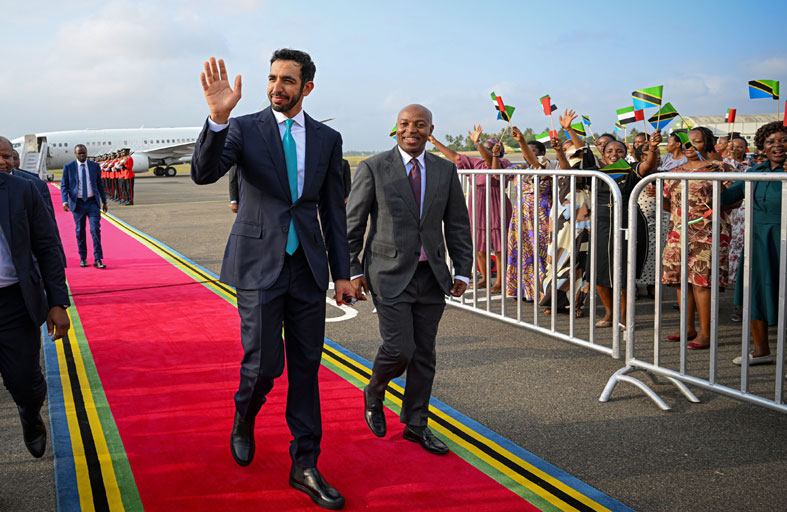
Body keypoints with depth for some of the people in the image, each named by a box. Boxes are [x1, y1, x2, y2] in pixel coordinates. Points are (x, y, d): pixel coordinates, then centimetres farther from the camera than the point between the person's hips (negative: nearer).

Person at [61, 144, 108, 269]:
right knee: (80, 231, 7)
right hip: (77, 203, 0)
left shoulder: (95, 166, 5)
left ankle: (98, 259, -5)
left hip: (92, 202, 0)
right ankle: (83, 258, 19)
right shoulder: (68, 167, 1)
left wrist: (104, 201, 14)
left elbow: (100, 184, 13)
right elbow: (64, 186, 1)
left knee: (95, 230, -8)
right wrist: (65, 201, -14)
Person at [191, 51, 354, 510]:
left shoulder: (327, 139, 7)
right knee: (264, 364, -4)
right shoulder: (243, 128, -1)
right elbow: (204, 173, -17)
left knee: (306, 368, 6)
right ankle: (244, 420, 31)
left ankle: (305, 466, 17)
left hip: (308, 267, 3)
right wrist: (218, 118, -33)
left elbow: (333, 211, 10)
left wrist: (342, 273, 7)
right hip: (258, 264, -3)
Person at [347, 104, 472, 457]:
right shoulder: (373, 168, -3)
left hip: (431, 276, 4)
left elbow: (457, 225, 10)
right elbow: (353, 224, 0)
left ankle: (415, 424, 23)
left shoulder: (446, 170, 8)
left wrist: (463, 270, 3)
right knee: (399, 349, -9)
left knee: (424, 354, 8)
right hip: (390, 274, -4)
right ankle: (373, 395, 23)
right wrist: (353, 270, -3)